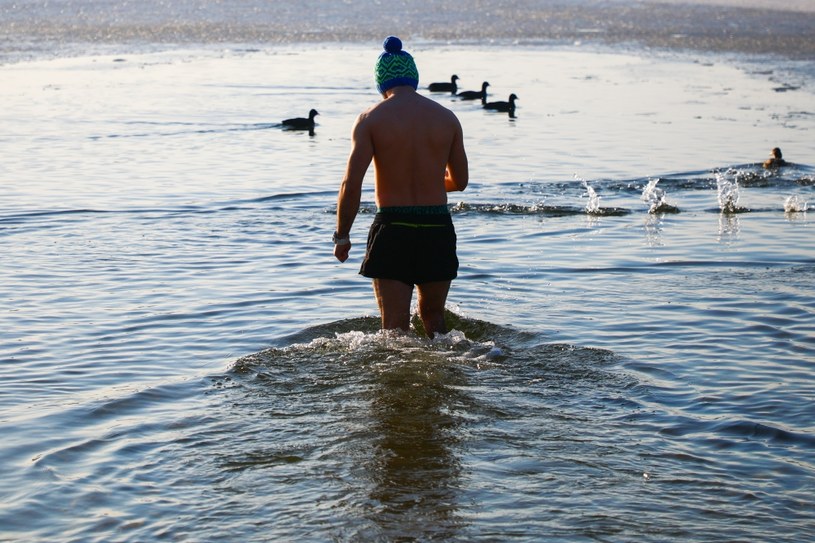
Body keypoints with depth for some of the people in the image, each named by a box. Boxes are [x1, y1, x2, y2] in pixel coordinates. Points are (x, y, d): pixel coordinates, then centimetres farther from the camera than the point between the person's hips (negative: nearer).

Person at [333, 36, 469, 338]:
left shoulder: (371, 118, -5)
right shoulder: (446, 117, 4)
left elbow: (351, 185, -11)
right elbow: (460, 181, 13)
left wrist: (342, 236, 0)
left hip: (392, 227, -2)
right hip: (437, 228, 3)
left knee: (396, 327, 2)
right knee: (433, 319, 22)